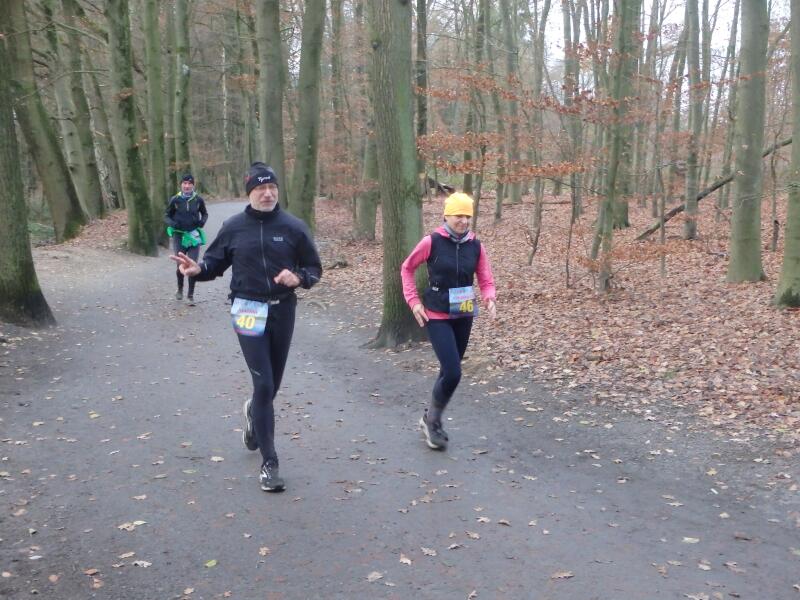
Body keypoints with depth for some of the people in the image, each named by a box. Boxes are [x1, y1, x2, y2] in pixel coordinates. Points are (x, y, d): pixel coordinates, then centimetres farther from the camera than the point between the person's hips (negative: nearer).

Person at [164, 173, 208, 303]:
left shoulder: (198, 200, -1)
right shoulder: (175, 200, -3)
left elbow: (205, 213, 14)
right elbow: (166, 216, 7)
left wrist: (202, 221, -7)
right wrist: (172, 223, -14)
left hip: (194, 235, 1)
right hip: (179, 235, 0)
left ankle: (191, 294, 10)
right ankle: (180, 289, 26)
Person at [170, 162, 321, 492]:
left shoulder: (293, 227, -2)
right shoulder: (233, 227, -1)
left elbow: (314, 269, 4)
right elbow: (215, 263, 8)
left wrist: (298, 277, -18)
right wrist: (197, 269, -14)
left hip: (283, 310, 2)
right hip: (249, 311, -2)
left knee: (272, 382, 15)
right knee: (263, 384, -8)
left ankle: (253, 412, 53)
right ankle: (269, 462, 1)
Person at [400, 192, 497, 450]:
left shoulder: (476, 246, 0)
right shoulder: (431, 242, -11)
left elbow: (486, 281, 5)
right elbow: (407, 268, 2)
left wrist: (489, 299, -16)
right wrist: (414, 301, -5)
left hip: (463, 317, 5)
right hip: (437, 316, -5)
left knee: (448, 371, 14)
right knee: (453, 373, -14)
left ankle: (431, 418, 34)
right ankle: (433, 420, 11)